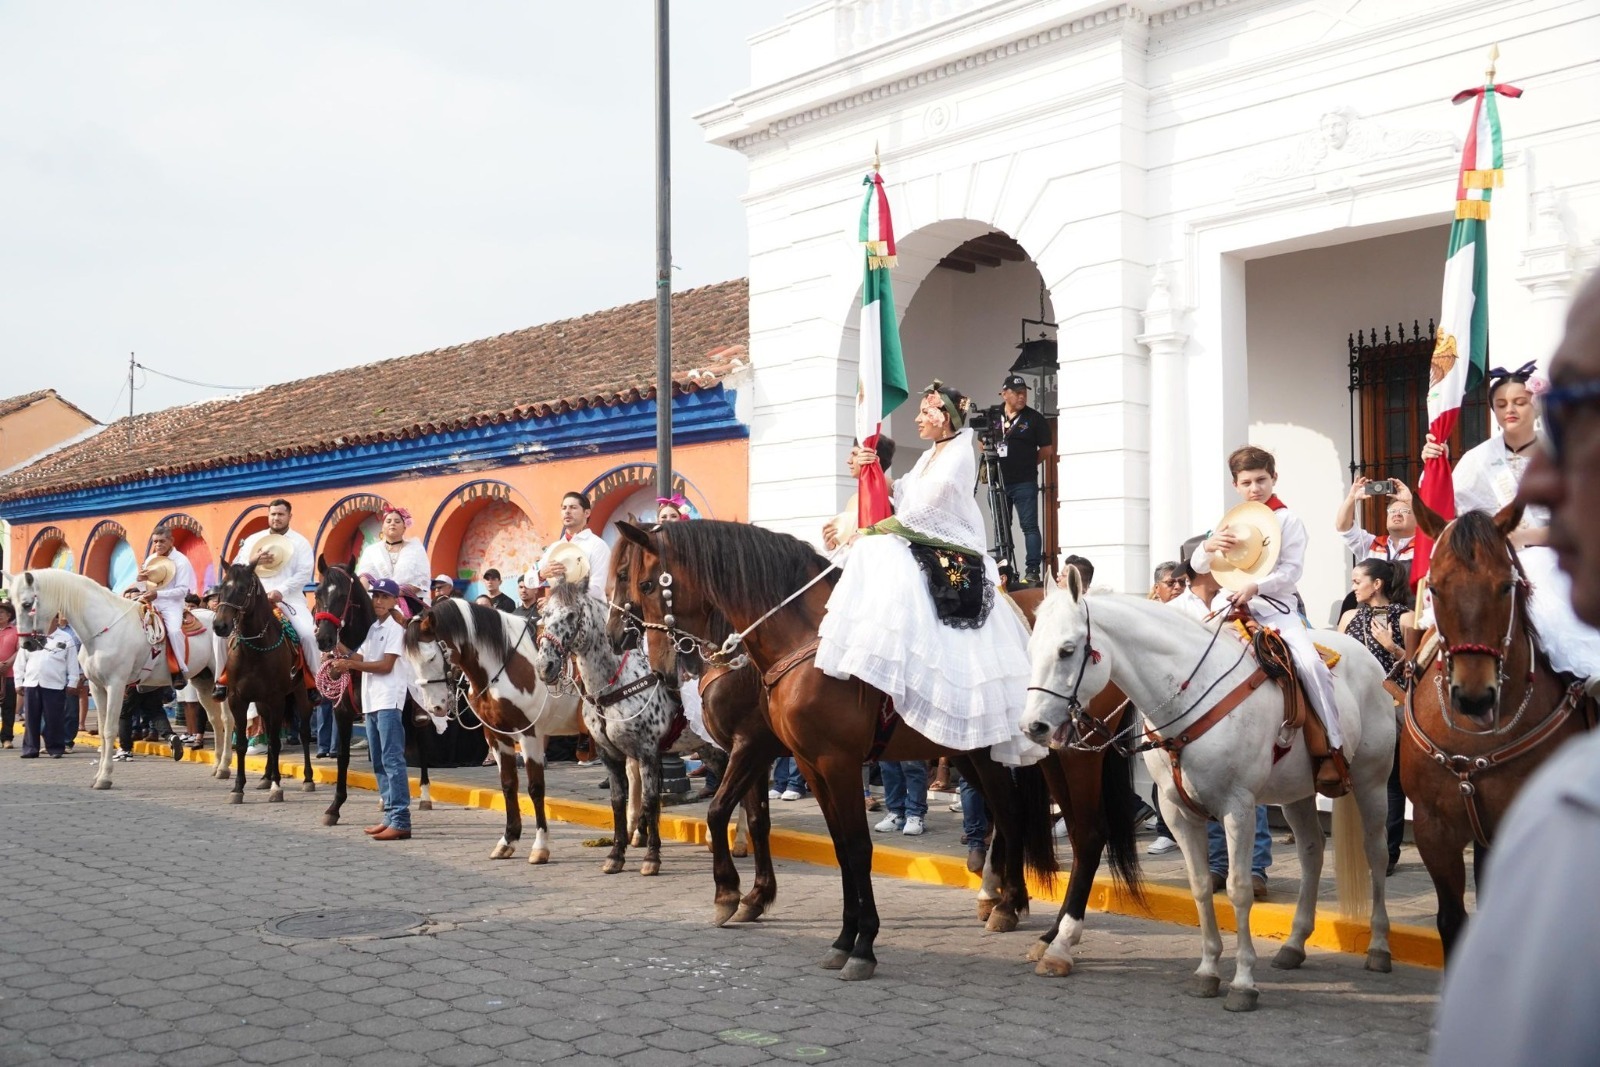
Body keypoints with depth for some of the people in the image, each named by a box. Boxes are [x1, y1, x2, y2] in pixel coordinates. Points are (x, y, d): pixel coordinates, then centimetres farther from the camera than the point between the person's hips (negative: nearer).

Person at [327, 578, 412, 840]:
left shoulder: (395, 629, -7)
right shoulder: (372, 629, 17)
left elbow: (385, 665, -14)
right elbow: (360, 658, 14)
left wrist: (351, 664, -16)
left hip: (388, 702, -9)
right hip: (371, 701, 9)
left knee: (392, 760, -12)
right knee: (379, 762, 12)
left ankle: (401, 821, -14)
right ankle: (390, 816, 18)